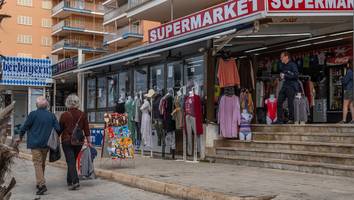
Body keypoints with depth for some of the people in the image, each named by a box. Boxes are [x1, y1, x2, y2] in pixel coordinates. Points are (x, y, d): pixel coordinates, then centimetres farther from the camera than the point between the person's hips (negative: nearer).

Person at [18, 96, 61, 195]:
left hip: (35, 143, -4)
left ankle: (42, 184, -17)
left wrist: (21, 137, 12)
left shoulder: (33, 114, -8)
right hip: (46, 143, 4)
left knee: (37, 163, -5)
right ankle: (39, 183, 28)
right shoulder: (51, 115, 3)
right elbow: (58, 129, 0)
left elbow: (25, 127, -4)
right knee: (42, 163, 17)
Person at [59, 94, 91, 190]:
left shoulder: (64, 115, -6)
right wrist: (88, 142, 8)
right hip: (79, 141, 3)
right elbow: (86, 130, 2)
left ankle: (75, 181, -16)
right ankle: (69, 181, 26)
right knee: (73, 160, 16)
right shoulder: (82, 115, 1)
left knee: (70, 161, -3)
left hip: (67, 141, -3)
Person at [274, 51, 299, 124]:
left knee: (290, 103, -5)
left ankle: (291, 119, 5)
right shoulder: (283, 65, 17)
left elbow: (296, 75, -17)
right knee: (279, 102, 0)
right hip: (285, 85, 8)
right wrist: (281, 75, 11)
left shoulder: (292, 65, -7)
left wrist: (285, 76, -15)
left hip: (291, 86, -8)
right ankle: (280, 119, 4)